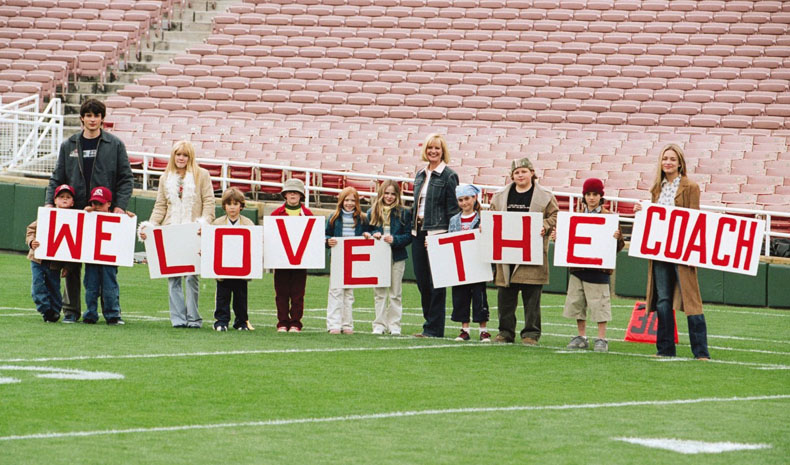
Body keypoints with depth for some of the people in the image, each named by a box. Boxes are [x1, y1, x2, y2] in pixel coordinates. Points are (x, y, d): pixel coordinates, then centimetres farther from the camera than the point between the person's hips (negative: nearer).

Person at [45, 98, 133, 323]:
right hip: (75, 212, 2)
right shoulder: (68, 145, 10)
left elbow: (126, 178, 3)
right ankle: (71, 310, 8)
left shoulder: (115, 145, 4)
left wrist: (120, 206, -9)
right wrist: (49, 201, -2)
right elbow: (57, 178, 13)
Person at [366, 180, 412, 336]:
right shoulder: (372, 212, 7)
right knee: (379, 292, 4)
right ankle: (379, 325, 8)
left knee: (395, 293, 3)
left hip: (397, 257, -2)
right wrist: (373, 235, -10)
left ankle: (394, 325, 7)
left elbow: (408, 236, -2)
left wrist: (394, 240, -17)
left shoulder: (403, 213, 1)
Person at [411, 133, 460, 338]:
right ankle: (431, 322, 17)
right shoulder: (420, 174, 15)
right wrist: (413, 227, 15)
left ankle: (434, 328, -1)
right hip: (419, 232, 7)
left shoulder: (449, 176, -5)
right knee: (421, 280, 8)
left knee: (436, 283, -5)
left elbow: (453, 209, -8)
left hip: (437, 233, -7)